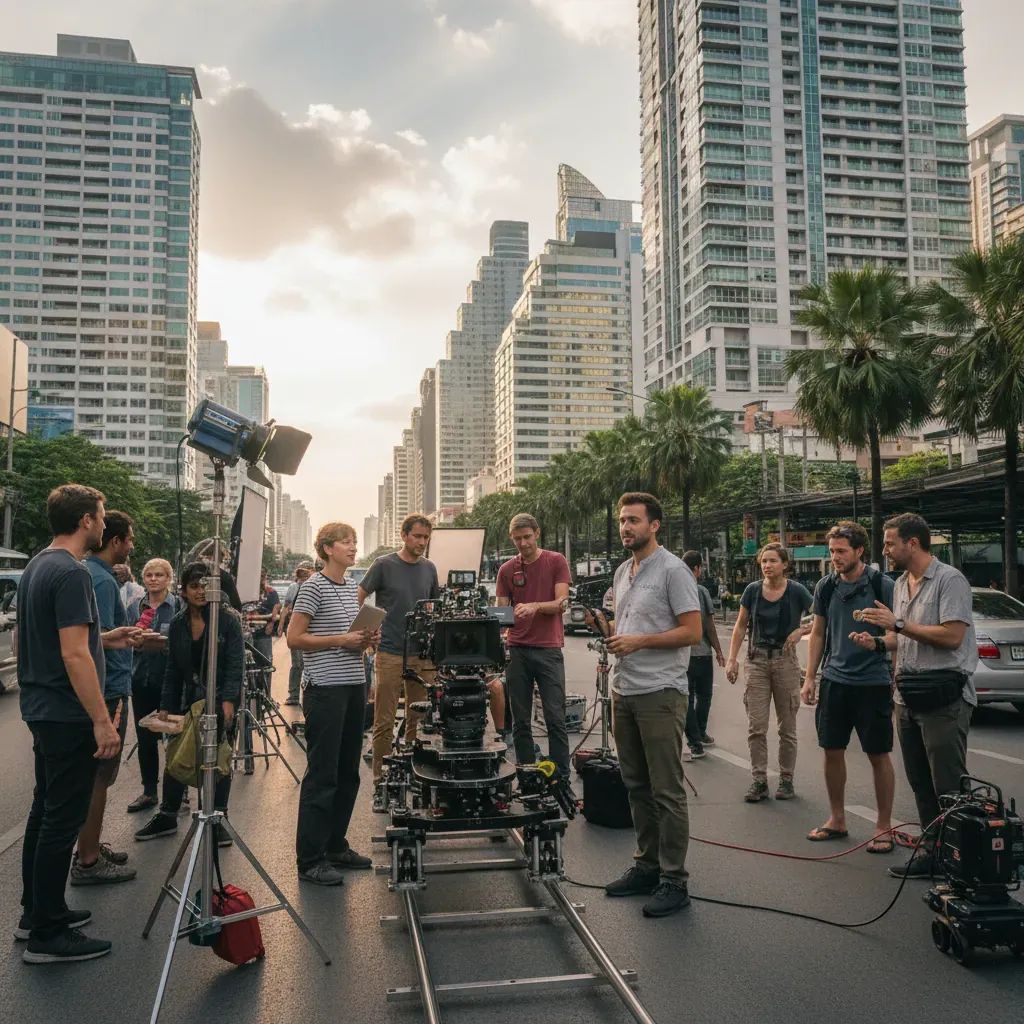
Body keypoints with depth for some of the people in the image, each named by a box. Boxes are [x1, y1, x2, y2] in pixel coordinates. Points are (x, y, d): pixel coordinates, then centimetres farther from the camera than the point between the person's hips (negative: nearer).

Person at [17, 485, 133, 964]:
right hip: (68, 715, -10)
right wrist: (102, 721, -22)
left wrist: (104, 639, 22)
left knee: (45, 812, 18)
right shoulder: (71, 573, -20)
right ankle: (47, 934, 6)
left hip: (42, 709, 10)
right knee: (63, 820, -2)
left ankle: (36, 911, 29)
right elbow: (74, 656, -24)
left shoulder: (36, 567, 11)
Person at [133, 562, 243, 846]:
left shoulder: (227, 618, -10)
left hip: (222, 700, -4)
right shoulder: (177, 624, 4)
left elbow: (236, 663, -14)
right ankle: (167, 816, 23)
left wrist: (228, 700, -23)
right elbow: (173, 670, 8)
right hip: (189, 700, 4)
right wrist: (165, 706, 3)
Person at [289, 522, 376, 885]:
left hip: (353, 687, 8)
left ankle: (335, 845, 27)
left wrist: (367, 639, 3)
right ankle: (310, 859, 6)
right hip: (325, 689, -8)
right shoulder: (314, 586, -9)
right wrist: (340, 640, -17)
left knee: (347, 772, 14)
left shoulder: (350, 587, 14)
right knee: (322, 774, -3)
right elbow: (294, 638, -12)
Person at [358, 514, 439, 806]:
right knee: (384, 723, 0)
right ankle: (380, 783, 8)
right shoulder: (384, 565, -4)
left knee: (417, 721, 10)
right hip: (389, 653, -4)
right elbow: (357, 600, -2)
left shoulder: (429, 569, 10)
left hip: (423, 655, 4)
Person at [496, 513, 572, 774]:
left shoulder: (556, 562, 2)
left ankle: (562, 777, 4)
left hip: (549, 649, -3)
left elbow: (561, 603, -5)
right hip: (517, 650, 3)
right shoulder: (506, 570, 11)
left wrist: (535, 606, -23)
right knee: (520, 721, 6)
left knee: (555, 718, -3)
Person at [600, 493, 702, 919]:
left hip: (660, 693, -8)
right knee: (637, 786, 15)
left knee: (667, 791, -3)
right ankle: (647, 865, 26)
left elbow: (692, 631, -14)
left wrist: (639, 641, -20)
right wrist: (607, 629, 2)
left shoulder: (673, 571, -10)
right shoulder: (622, 572, 16)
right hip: (625, 692, 9)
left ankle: (674, 880, 4)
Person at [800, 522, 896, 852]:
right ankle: (837, 820, 25)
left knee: (879, 755, 3)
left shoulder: (881, 585, -8)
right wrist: (810, 678, 9)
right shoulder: (826, 587, 5)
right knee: (832, 751, 9)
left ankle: (884, 826, 17)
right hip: (834, 679, 4)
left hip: (873, 682, -4)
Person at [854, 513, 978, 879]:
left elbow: (952, 636, -20)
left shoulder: (949, 580, -10)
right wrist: (878, 642, 2)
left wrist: (897, 623, -16)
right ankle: (932, 850, 22)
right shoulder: (901, 584, 15)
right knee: (920, 783, 13)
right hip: (909, 696, 9)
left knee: (949, 787, -5)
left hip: (944, 697, -8)